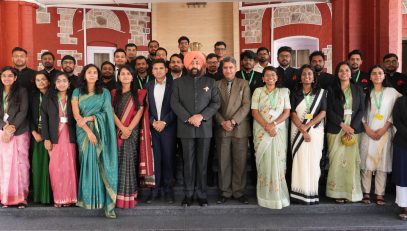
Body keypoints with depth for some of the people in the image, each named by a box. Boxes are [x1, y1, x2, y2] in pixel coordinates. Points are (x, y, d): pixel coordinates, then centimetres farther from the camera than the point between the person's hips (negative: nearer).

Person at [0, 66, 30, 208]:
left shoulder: (21, 91, 4)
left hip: (19, 132, -3)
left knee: (20, 163, -5)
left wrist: (13, 127, -14)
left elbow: (23, 111, -4)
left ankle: (21, 197, -2)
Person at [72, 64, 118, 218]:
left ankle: (106, 202, -9)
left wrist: (88, 118, -12)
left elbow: (107, 113, 0)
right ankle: (88, 198, 5)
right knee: (87, 164, -3)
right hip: (84, 132, 1)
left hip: (100, 133, -1)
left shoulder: (105, 93, 9)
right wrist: (88, 131, -13)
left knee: (102, 165, -8)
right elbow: (76, 115, -2)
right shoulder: (77, 92, 9)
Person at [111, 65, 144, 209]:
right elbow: (112, 113, 2)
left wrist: (129, 129, -13)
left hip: (132, 132, -1)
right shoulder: (114, 93, 12)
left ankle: (129, 195, 0)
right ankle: (118, 195, 4)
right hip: (117, 132, 2)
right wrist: (122, 128, -12)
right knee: (118, 162, -1)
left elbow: (139, 112, -2)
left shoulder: (138, 93, 7)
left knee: (129, 162, -4)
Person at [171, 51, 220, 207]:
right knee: (188, 162, 4)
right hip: (186, 128, 0)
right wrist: (188, 118, -13)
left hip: (205, 128, 1)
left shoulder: (210, 82, 10)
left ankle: (202, 194, 13)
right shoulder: (178, 83, 9)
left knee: (202, 162, 4)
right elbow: (174, 103, -1)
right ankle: (188, 194, 12)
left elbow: (216, 103, 2)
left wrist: (201, 116, -12)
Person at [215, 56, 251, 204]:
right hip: (222, 129, 1)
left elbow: (246, 106, -3)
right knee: (223, 163, 4)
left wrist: (233, 121, -13)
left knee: (240, 162, 2)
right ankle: (225, 192, 14)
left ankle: (239, 192, 12)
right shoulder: (217, 85, 11)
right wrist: (222, 122, -9)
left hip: (240, 128, -1)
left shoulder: (244, 84, 6)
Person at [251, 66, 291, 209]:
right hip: (261, 131, 0)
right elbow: (254, 112, -1)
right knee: (264, 161, -1)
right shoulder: (258, 91, 7)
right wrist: (266, 126, -14)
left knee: (277, 161, -2)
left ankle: (278, 195, 8)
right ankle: (265, 196, 6)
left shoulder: (284, 91, 10)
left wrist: (273, 124, -13)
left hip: (279, 131, 1)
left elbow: (287, 112, 2)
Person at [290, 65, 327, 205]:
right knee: (300, 161, -1)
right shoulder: (295, 94, 7)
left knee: (313, 161, 0)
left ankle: (312, 193, 6)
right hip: (298, 131, 0)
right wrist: (302, 130, -14)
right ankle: (301, 193, 3)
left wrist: (307, 126, -13)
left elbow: (323, 112, -3)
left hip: (315, 131, 0)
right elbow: (293, 114, -2)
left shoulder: (321, 92, 6)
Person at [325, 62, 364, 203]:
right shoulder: (332, 90, 7)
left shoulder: (358, 90, 10)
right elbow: (329, 111, 0)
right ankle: (337, 192, 4)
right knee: (336, 159, -2)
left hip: (354, 128, 1)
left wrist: (352, 127, -8)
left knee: (352, 159, -1)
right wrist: (343, 124, -11)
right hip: (336, 128, -1)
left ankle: (351, 191, 7)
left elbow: (361, 110, 4)